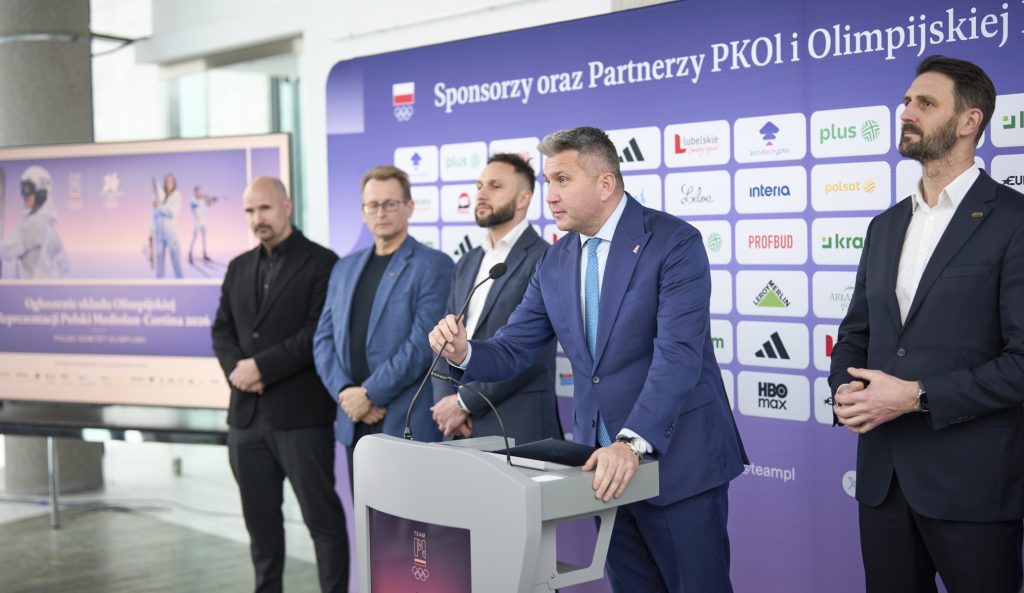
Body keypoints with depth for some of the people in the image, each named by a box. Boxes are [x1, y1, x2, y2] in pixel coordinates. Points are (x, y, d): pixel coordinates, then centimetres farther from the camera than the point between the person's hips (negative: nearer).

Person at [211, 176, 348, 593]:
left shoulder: (321, 262, -5)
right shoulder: (239, 267, 15)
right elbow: (222, 330, 14)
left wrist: (262, 366, -16)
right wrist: (236, 367, -7)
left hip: (300, 413, -6)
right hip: (247, 414, 6)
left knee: (321, 516, -1)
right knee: (260, 518, 14)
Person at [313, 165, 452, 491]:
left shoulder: (434, 265, -5)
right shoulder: (345, 268, 16)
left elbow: (423, 342, -14)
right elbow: (324, 338, 12)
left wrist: (369, 394, -14)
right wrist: (344, 391, -5)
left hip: (408, 425, -6)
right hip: (354, 423, 6)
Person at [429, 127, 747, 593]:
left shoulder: (674, 243, -13)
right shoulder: (555, 262, 7)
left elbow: (678, 356, -23)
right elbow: (513, 350, 7)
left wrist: (633, 443, -34)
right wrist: (464, 353, -15)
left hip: (677, 456, -5)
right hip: (604, 462, 6)